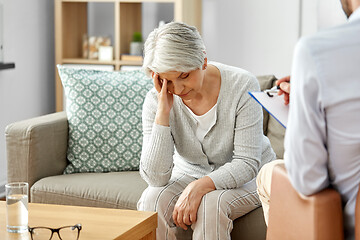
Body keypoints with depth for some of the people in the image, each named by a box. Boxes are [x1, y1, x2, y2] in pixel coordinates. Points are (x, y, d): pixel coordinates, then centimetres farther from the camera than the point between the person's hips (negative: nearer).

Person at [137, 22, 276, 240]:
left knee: (210, 204, -33)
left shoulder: (242, 85, -22)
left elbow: (247, 163, -21)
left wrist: (200, 187, -36)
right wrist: (163, 113, -30)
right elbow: (155, 178, -23)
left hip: (245, 176, -2)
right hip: (189, 172, 3)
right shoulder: (156, 100, -15)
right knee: (153, 199, -27)